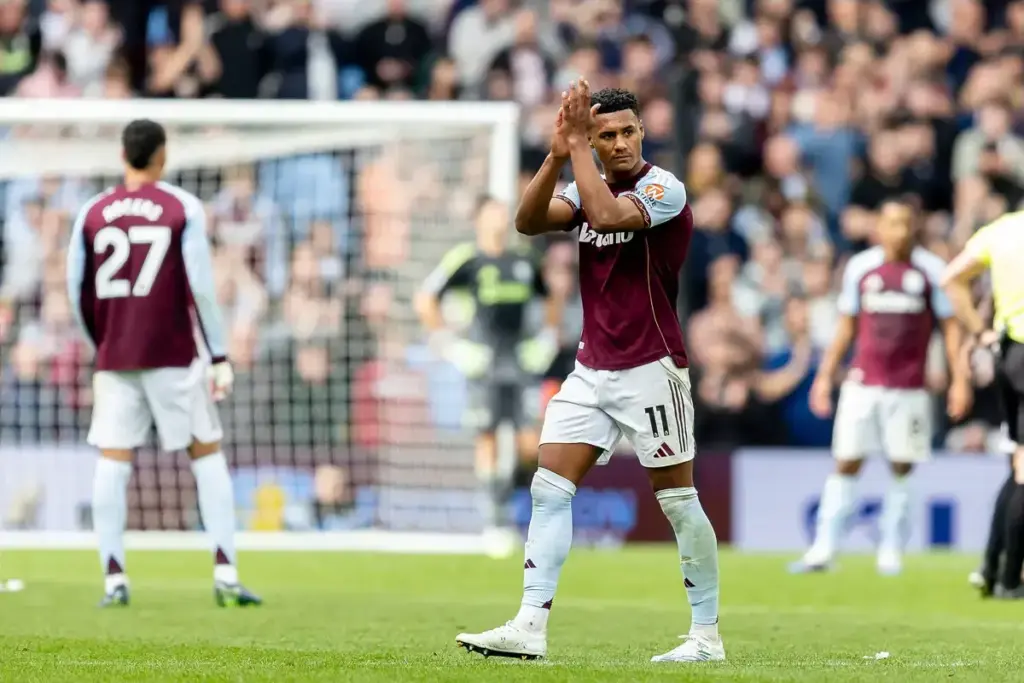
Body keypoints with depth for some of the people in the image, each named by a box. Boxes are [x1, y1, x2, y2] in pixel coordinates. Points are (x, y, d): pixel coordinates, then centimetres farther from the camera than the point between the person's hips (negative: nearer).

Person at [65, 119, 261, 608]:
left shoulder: (92, 214, 5)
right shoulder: (183, 209, -4)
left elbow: (77, 292, 8)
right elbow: (201, 287, -9)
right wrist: (219, 358, -4)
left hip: (114, 360, 2)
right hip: (172, 357, -2)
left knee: (112, 460, 3)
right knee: (207, 454, 7)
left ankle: (114, 579, -6)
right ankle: (225, 573, -2)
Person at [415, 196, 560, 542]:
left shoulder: (526, 262, 12)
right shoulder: (466, 260, -3)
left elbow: (550, 301, 28)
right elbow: (425, 300, -2)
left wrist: (548, 337, 16)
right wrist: (446, 342, -5)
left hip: (521, 358, 4)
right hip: (484, 364, -4)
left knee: (531, 445, -6)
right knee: (488, 438, -1)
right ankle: (492, 516, 8)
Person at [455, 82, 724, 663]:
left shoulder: (663, 189, -11)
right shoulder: (589, 186, 10)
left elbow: (607, 216, -29)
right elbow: (529, 222, -6)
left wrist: (577, 146, -22)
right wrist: (558, 156, -18)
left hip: (651, 369, -7)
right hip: (592, 369, 7)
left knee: (678, 502, -1)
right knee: (549, 489, -4)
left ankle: (707, 636, 8)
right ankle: (530, 628, -8)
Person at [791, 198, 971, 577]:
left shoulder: (931, 269, 1)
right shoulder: (860, 267, 7)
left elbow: (950, 326, 5)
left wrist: (959, 378, -3)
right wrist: (825, 375, 12)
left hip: (908, 387, -1)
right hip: (862, 384, 1)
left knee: (902, 468, 1)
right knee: (846, 463, -3)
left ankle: (891, 552, 10)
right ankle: (823, 549, -1)